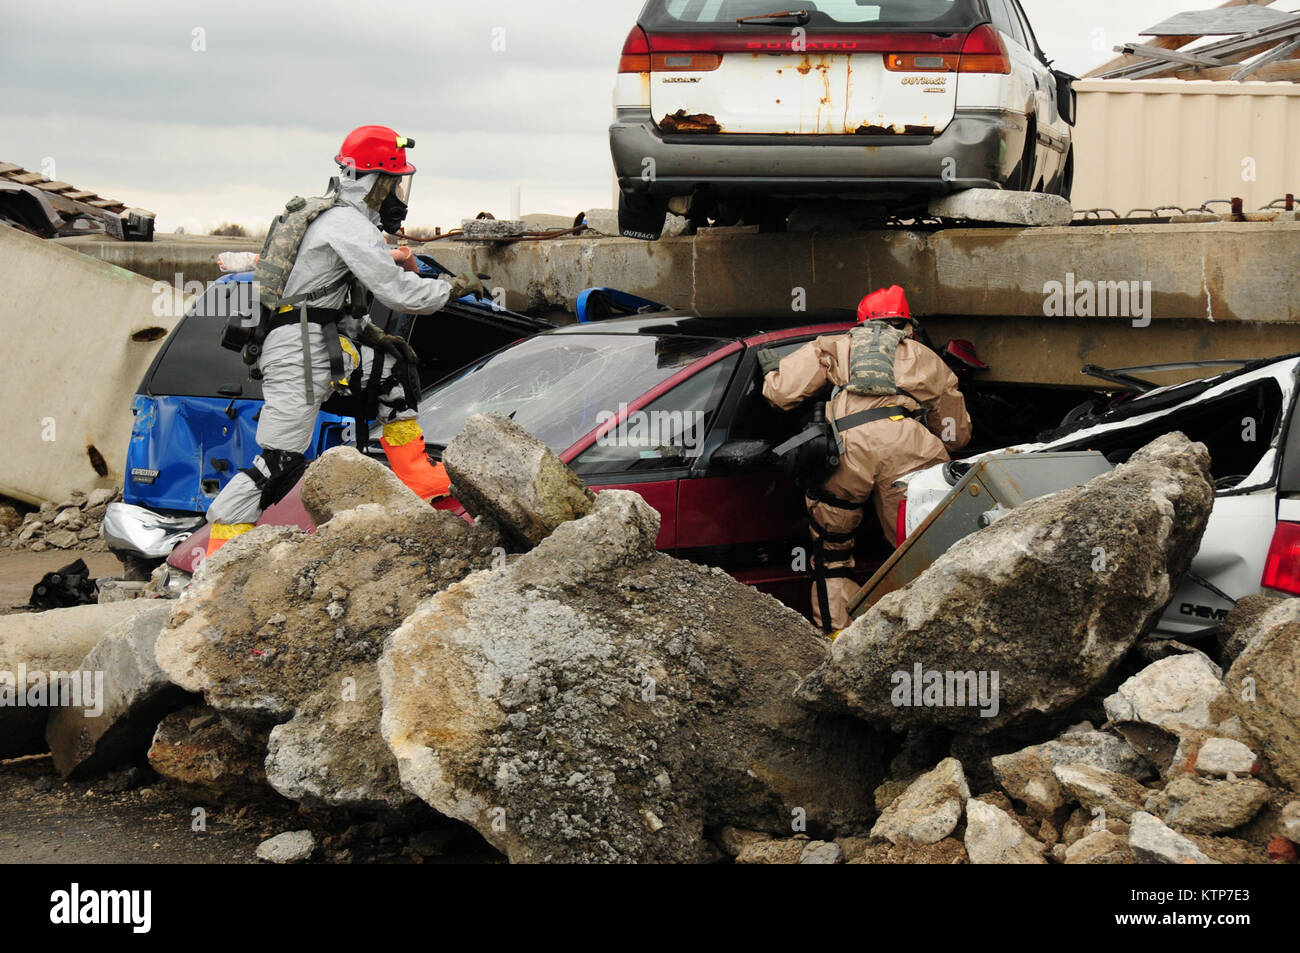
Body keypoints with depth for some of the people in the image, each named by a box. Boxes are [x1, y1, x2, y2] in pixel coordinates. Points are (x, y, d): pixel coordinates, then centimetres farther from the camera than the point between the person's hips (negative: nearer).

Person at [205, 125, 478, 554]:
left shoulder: (336, 216, 18)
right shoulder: (348, 224, -14)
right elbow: (397, 291, -17)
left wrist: (370, 334, 21)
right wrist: (453, 289, -2)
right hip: (298, 350, -10)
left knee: (395, 362, 16)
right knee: (280, 462, -12)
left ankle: (417, 477, 18)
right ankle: (221, 547, -9)